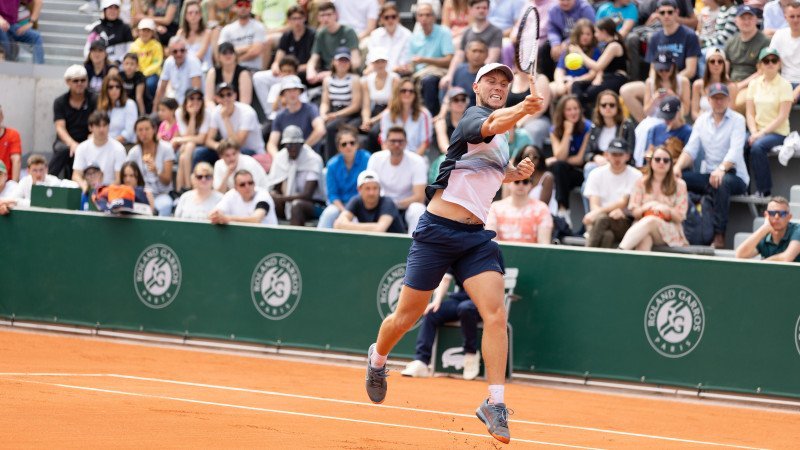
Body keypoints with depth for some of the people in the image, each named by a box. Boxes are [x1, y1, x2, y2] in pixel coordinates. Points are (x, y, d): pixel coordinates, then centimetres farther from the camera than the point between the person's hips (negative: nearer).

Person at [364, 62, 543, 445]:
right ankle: (377, 359, 38)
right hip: (438, 230, -6)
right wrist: (520, 111, -54)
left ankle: (494, 405, -12)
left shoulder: (503, 139, 16)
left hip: (475, 236, 6)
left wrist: (514, 174, 14)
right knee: (406, 317, 7)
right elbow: (491, 125, -34)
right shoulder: (473, 117, -8)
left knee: (495, 315, -13)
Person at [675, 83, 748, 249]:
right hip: (707, 176, 5)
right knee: (675, 177, -19)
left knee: (722, 182, -40)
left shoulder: (737, 120, -2)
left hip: (734, 176, -5)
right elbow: (691, 149, 6)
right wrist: (678, 166, -16)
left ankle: (719, 235, -35)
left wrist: (722, 169, -36)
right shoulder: (702, 120, 13)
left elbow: (735, 151, -17)